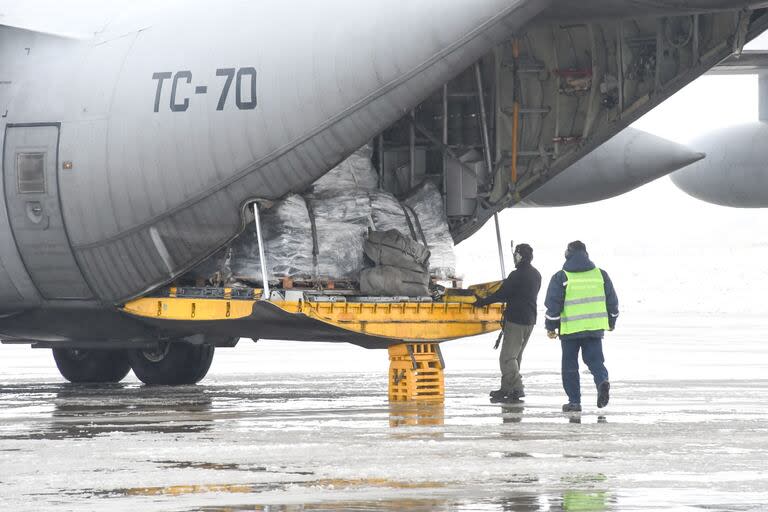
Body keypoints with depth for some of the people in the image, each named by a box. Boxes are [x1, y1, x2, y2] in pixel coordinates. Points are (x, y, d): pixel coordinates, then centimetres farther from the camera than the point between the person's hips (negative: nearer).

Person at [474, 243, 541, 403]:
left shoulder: (517, 275, -16)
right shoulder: (536, 275, 12)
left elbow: (501, 294, -13)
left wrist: (482, 302, -2)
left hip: (516, 320, -9)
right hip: (529, 320, 9)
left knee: (507, 357, -8)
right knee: (515, 356, 17)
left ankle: (517, 389, -16)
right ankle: (506, 388, 22)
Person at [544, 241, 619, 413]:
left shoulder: (561, 277, -3)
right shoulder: (600, 275, 6)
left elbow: (553, 303, -4)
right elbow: (612, 300, 11)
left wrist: (551, 327, 6)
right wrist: (612, 321, 25)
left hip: (570, 329, -2)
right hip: (595, 328, 2)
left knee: (570, 366, 8)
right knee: (595, 360, 10)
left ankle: (574, 401, 6)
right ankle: (602, 381, -20)